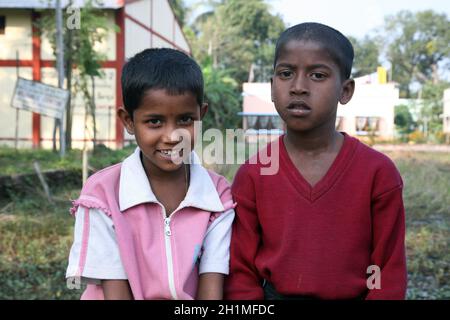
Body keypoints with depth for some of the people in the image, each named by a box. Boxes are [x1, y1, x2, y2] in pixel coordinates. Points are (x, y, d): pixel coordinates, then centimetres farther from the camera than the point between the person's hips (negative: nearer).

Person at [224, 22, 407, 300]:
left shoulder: (378, 172, -11)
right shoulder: (252, 175, -9)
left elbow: (389, 272, -6)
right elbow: (241, 270, -4)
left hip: (354, 294, 0)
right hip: (272, 293, 1)